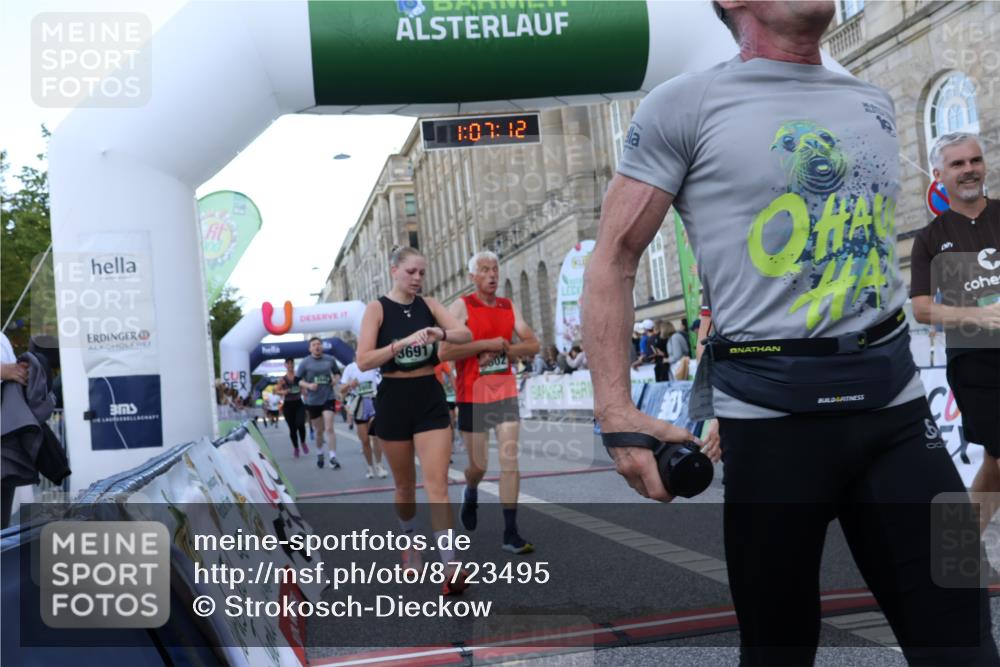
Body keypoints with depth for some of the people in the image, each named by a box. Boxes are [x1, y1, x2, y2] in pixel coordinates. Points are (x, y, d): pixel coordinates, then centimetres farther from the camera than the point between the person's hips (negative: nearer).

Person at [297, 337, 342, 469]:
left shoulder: (330, 359, 1)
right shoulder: (305, 363, -4)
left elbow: (337, 372, 17)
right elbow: (297, 380, -1)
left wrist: (335, 379, -4)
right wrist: (308, 385, -18)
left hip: (328, 398, 0)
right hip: (313, 401, 0)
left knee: (329, 428, -11)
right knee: (319, 430, 11)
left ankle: (333, 458, -9)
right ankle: (319, 454, 35)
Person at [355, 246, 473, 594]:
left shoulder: (429, 305, 4)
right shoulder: (377, 308, -5)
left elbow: (466, 335, -4)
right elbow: (363, 360, -15)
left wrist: (441, 334, -24)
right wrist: (404, 342, -25)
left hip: (430, 398, 1)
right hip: (394, 399, -1)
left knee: (437, 484, -8)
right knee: (405, 485, 14)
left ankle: (451, 567, -11)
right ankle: (409, 543, 40)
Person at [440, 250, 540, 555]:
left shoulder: (509, 307, 7)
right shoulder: (462, 306, -8)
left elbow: (532, 344, 4)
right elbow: (445, 351, -18)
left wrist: (502, 349, -11)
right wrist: (487, 344, -18)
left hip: (505, 392, 3)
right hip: (472, 396, -3)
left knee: (510, 460, -5)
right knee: (479, 464, 7)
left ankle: (510, 533, -1)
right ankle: (471, 492, 43)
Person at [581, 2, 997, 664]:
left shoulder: (875, 105, 16)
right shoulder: (686, 103, -2)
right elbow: (613, 261, -5)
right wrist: (617, 414, -15)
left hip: (897, 403, 5)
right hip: (772, 414, -5)